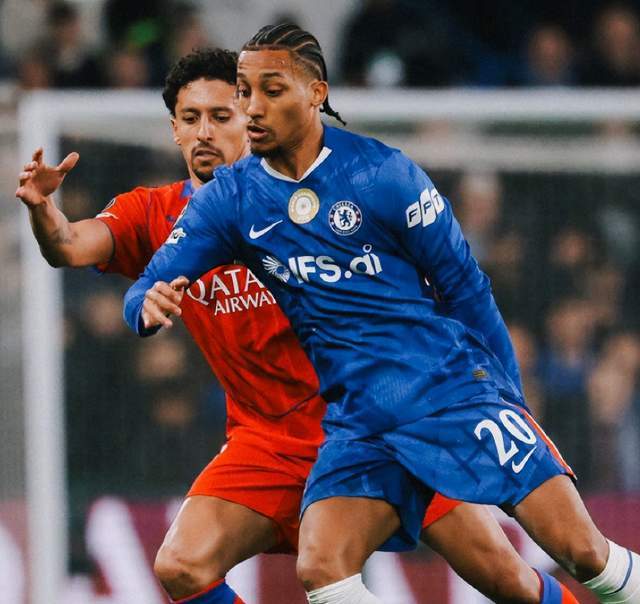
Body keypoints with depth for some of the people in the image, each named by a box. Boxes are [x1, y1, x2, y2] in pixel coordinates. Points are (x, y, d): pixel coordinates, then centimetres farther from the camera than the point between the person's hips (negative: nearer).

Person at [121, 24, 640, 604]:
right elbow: (146, 291, 2)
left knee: (582, 551, -13)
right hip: (359, 420, 3)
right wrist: (150, 305, -24)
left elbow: (465, 289, 1)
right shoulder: (230, 197, 3)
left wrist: (508, 400, 3)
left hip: (455, 389, -3)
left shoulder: (382, 173, -7)